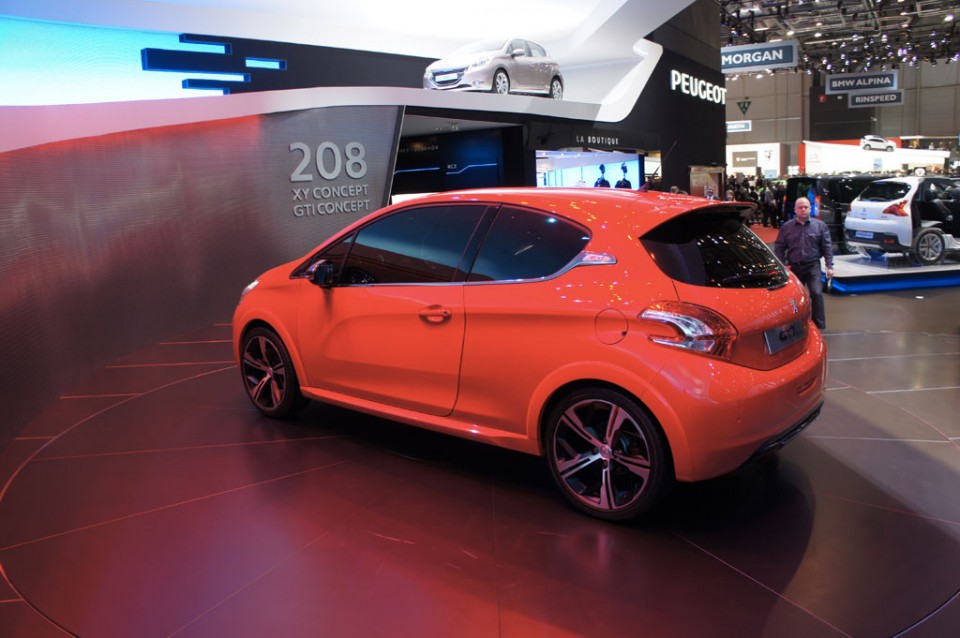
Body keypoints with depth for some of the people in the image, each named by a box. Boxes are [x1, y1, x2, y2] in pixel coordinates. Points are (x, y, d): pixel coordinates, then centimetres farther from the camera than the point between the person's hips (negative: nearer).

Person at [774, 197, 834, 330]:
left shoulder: (820, 226, 4)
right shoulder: (786, 227, 6)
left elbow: (827, 247, 4)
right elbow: (779, 248, 6)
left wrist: (829, 266, -3)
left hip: (813, 266, -2)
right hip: (794, 267, 2)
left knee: (816, 294, -17)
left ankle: (819, 326, -11)